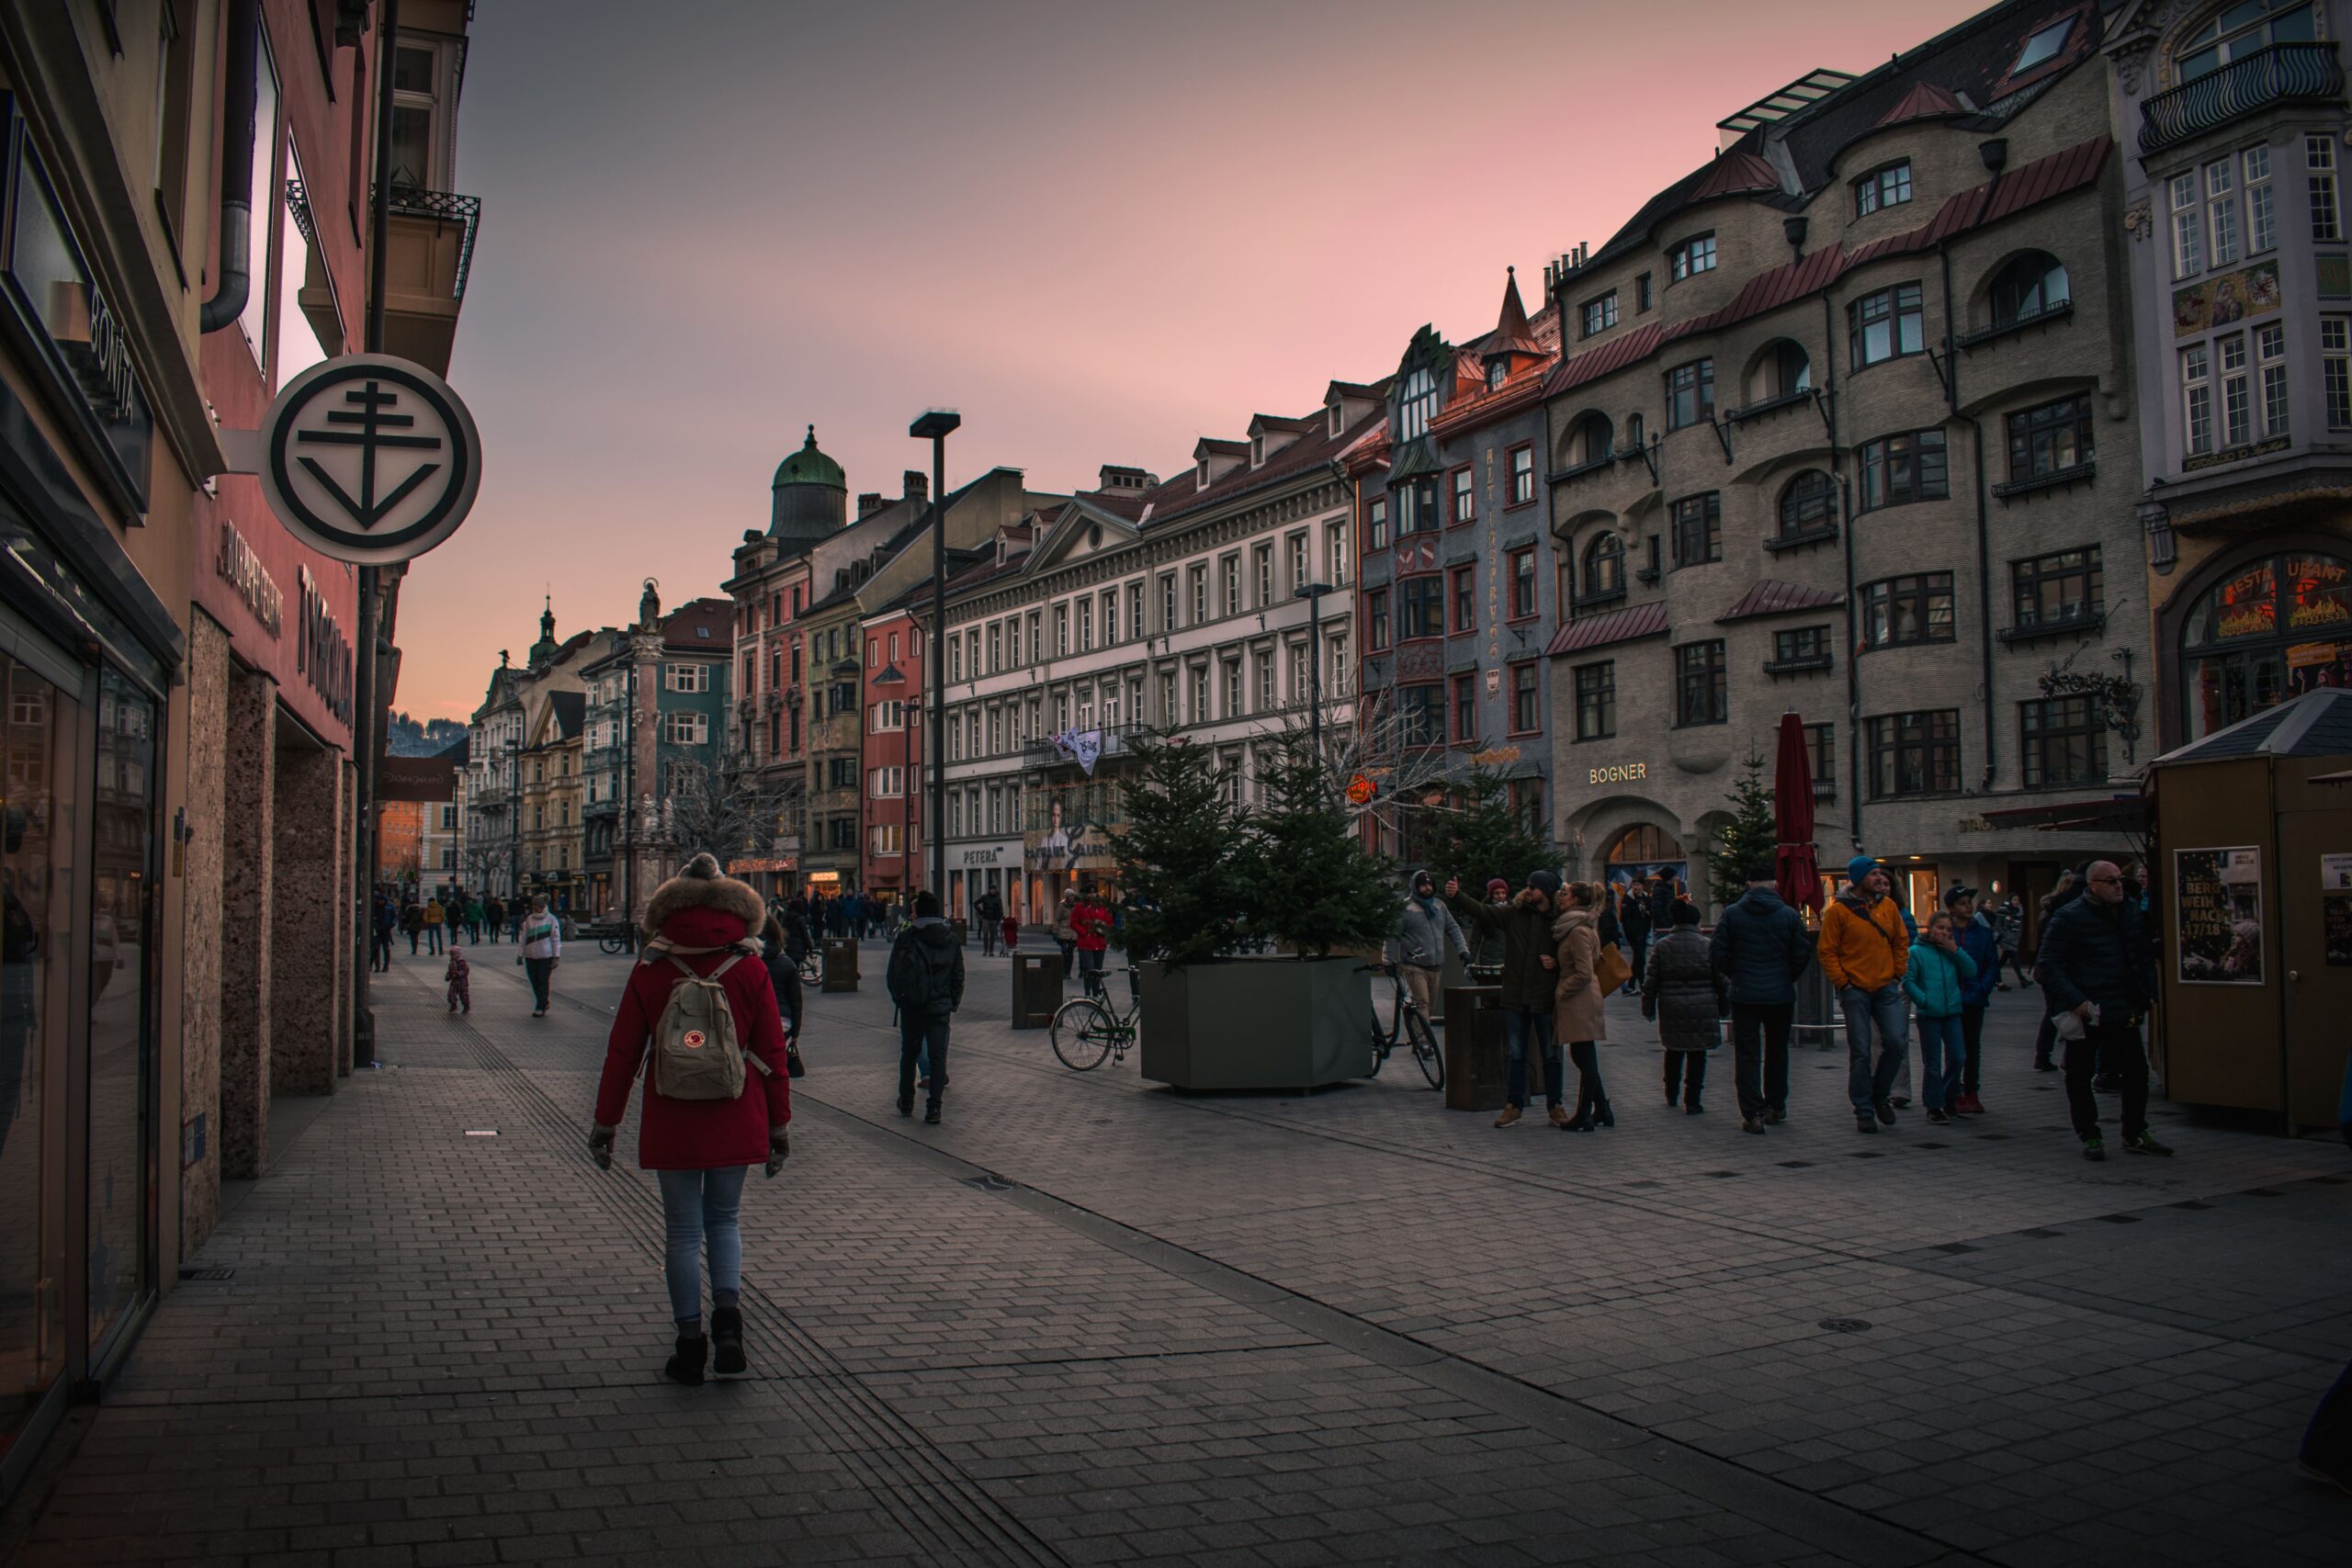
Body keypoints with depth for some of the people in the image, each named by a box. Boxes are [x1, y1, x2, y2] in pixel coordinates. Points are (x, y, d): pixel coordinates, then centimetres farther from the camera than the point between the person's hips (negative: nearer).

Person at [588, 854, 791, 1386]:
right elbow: (772, 1052, -1)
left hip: (672, 1123, -1)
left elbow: (622, 1052, 0)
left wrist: (606, 1122, 9)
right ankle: (728, 1311, -3)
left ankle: (690, 1343, 11)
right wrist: (778, 1123, 7)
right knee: (724, 1220, 17)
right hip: (736, 1122, 1)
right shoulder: (750, 972, -3)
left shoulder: (650, 973, -4)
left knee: (683, 1230, 9)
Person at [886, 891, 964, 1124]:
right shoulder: (951, 939, 4)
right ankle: (934, 1108, -3)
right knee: (938, 1055, 2)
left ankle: (906, 1102, 24)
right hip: (941, 1006, 2)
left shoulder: (906, 937, -7)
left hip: (912, 1006, -2)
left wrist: (898, 998, 10)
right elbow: (958, 974, 7)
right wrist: (953, 1003, 13)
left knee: (909, 1052, 14)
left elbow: (893, 974, -4)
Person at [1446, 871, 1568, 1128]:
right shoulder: (1513, 913, 3)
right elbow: (1481, 912, -5)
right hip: (1515, 996, 2)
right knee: (1516, 1054, 9)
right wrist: (1456, 897, -18)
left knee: (1551, 1055, 7)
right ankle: (1513, 1106, 16)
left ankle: (1555, 1107, 19)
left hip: (1545, 998, -2)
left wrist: (1558, 962, -12)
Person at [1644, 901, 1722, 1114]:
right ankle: (1691, 1101, 2)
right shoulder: (1708, 946, -5)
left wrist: (1648, 1007, 11)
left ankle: (1671, 1095, 30)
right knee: (1697, 1055, 4)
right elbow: (1720, 979, -1)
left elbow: (1651, 981, 1)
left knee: (1673, 1051, 19)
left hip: (1671, 1009, 2)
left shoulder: (1662, 946, -1)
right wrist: (1724, 1006, 11)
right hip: (1702, 1009, -2)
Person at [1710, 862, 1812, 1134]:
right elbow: (1803, 953, -4)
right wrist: (1787, 977, 13)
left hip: (1744, 995, -1)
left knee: (1747, 1055, 2)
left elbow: (1716, 953, -7)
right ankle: (1775, 1107, 27)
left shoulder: (1731, 914, -5)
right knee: (1777, 1052, 18)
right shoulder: (1789, 915, -4)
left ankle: (1752, 1114, -5)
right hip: (1781, 995, 1)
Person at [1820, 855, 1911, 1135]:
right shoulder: (1839, 910, -7)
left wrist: (1898, 974, 8)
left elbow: (1901, 942, 17)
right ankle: (1864, 1111, 10)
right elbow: (1827, 952, -4)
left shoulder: (1889, 906, 6)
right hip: (1855, 990, -4)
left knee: (1897, 1043, -4)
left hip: (1886, 988, 4)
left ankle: (1881, 1095, 19)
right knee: (1860, 1052, 0)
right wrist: (1843, 982, -9)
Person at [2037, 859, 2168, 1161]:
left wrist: (2147, 994, 7)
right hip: (2084, 1012, -5)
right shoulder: (2068, 918, -11)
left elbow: (2143, 956, 18)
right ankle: (2089, 1137, 16)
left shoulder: (2130, 911, 8)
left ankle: (2135, 1134, 23)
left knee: (2137, 1070, 9)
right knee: (2079, 1077, 3)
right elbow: (2047, 965, -13)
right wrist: (2076, 1002, -19)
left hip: (2122, 1011, 6)